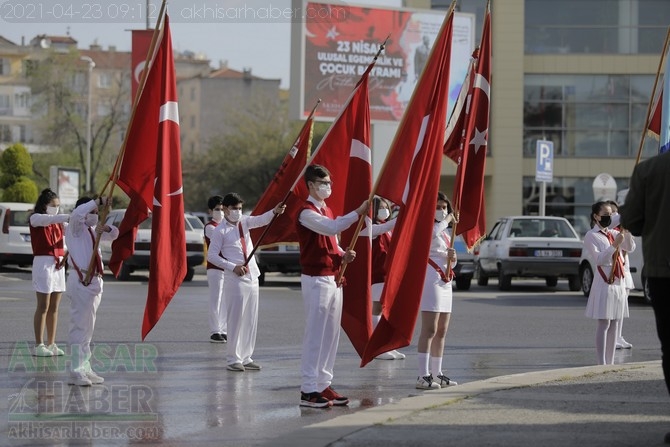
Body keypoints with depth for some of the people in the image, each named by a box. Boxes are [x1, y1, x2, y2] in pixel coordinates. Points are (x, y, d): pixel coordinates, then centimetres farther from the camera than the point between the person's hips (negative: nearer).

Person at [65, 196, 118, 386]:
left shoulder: (93, 229, 17)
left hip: (94, 281, 9)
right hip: (80, 281, -9)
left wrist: (106, 229, -3)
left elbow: (114, 235, 19)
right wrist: (98, 201, -22)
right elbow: (77, 214, -27)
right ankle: (76, 372, -12)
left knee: (88, 327, 14)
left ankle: (85, 368, 20)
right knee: (79, 326, -11)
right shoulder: (75, 228, -6)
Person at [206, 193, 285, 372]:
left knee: (251, 320, 9)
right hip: (235, 279, -6)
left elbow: (260, 220, -6)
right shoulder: (221, 231, -6)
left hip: (252, 277, 7)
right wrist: (233, 267, -15)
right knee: (236, 319, -5)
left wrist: (274, 212, -27)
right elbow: (211, 256, -8)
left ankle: (246, 358, 16)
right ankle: (233, 359, 2)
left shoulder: (244, 222, 10)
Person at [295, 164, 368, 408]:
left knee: (331, 334, 9)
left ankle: (323, 385, 14)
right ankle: (308, 390, -7)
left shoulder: (327, 211, 18)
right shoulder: (307, 212, -11)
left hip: (333, 278, 9)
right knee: (314, 334, -9)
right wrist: (358, 212, -29)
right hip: (316, 279, -9)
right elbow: (332, 228, -27)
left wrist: (343, 255, 2)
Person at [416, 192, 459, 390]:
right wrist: (448, 220, -15)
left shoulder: (445, 232, 21)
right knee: (429, 330, -15)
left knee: (441, 331, 11)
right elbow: (432, 233, -31)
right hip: (430, 280, -10)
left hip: (445, 281, 10)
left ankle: (437, 374, 17)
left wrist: (452, 257, -1)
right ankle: (423, 376, -19)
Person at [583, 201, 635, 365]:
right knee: (604, 323, -10)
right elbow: (598, 259, -14)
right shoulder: (591, 236, -5)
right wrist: (615, 245, -21)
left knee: (614, 323, 6)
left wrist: (627, 233, -9)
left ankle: (610, 362, 9)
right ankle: (601, 363, -12)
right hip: (604, 282, -7)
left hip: (619, 282, 7)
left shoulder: (613, 234, 14)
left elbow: (630, 248, 8)